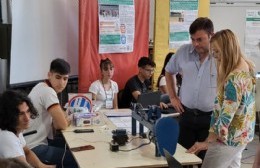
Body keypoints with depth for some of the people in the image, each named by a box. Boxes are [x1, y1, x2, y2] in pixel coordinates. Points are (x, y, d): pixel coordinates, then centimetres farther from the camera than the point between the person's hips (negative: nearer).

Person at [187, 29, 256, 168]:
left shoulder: (234, 78, -29)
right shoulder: (246, 66, 1)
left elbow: (226, 116, -28)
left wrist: (207, 142, -23)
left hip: (228, 139, -10)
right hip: (242, 135, 10)